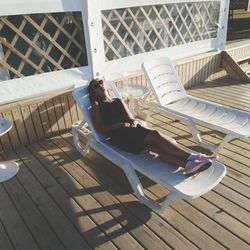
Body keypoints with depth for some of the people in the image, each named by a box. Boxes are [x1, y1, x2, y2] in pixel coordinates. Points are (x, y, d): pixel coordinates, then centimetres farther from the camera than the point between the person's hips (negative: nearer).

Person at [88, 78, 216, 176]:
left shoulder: (119, 101, 26)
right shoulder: (96, 105, 10)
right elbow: (99, 128, -1)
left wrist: (134, 122, -4)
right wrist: (119, 125, -13)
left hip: (133, 130, 5)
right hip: (120, 136, -5)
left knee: (156, 145, -27)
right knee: (155, 135, -30)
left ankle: (189, 165, -46)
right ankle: (193, 157, -37)